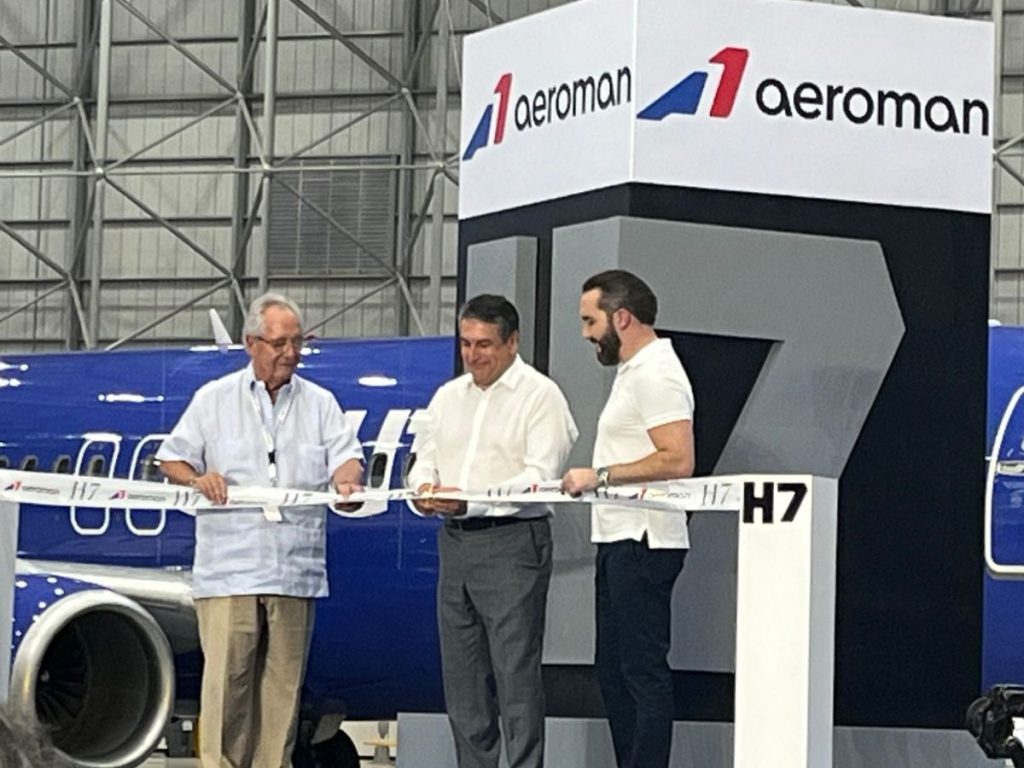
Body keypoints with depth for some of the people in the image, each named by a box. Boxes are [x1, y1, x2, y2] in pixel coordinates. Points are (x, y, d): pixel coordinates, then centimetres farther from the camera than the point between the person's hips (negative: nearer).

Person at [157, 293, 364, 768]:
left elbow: (346, 456, 4)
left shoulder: (320, 404, 14)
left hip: (295, 571, 2)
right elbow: (171, 461, 11)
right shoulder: (214, 399, 10)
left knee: (284, 680, 3)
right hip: (230, 568, -2)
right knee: (226, 675, -8)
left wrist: (346, 479, -19)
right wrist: (198, 479, -10)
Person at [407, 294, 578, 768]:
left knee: (516, 672, -9)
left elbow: (540, 475, -14)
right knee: (461, 675, 9)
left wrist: (472, 500, -23)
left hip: (513, 539, -7)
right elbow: (424, 459, 17)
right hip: (455, 541, 7)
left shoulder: (540, 395, -4)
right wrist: (423, 488, -7)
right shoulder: (448, 396, 18)